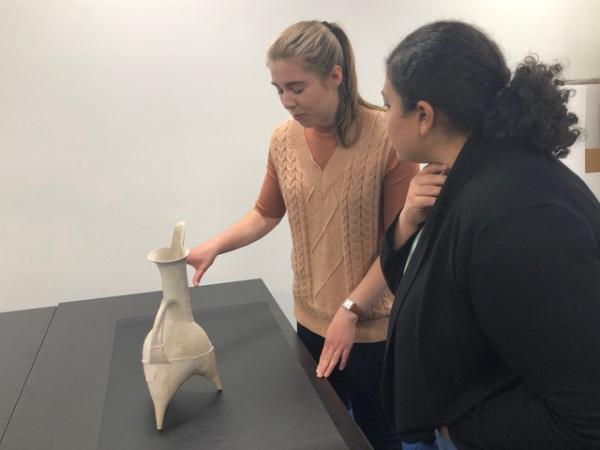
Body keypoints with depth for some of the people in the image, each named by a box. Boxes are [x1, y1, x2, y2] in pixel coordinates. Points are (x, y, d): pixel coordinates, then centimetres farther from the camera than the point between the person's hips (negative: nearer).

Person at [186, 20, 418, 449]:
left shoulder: (388, 135, -18)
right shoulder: (283, 140, -3)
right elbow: (266, 213, 9)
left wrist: (351, 310, -18)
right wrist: (215, 246, -7)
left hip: (373, 323, -4)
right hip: (311, 319, 4)